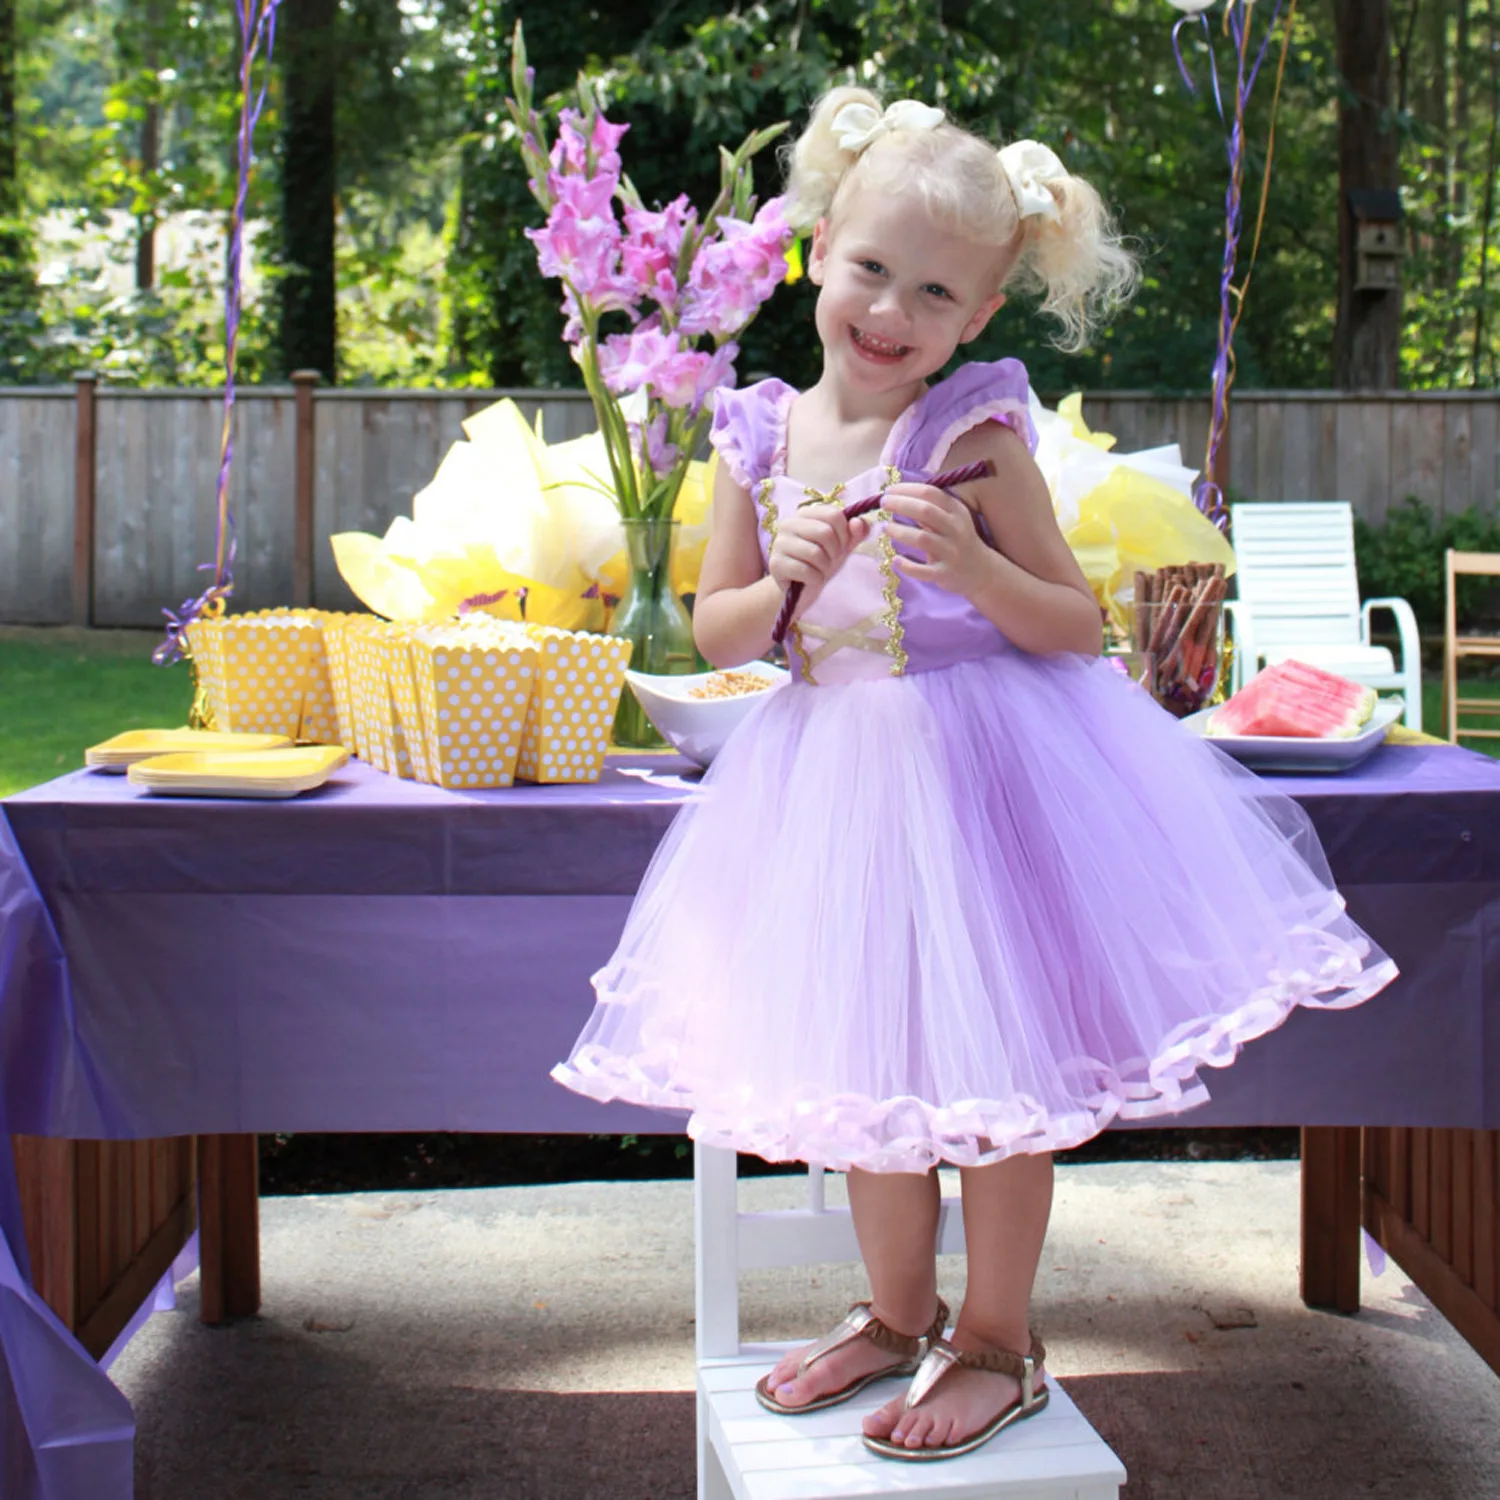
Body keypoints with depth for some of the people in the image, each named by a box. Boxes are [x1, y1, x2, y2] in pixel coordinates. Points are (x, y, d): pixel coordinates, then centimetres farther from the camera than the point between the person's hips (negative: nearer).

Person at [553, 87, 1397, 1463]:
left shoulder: (974, 437, -9)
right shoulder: (759, 441, 3)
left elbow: (1079, 629, -7)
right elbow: (716, 633, 8)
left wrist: (973, 569, -23)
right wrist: (782, 583, -12)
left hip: (979, 767, -4)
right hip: (834, 773, 5)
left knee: (989, 1058, 3)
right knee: (865, 1055, 14)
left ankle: (999, 1344, 22)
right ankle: (898, 1312, 35)